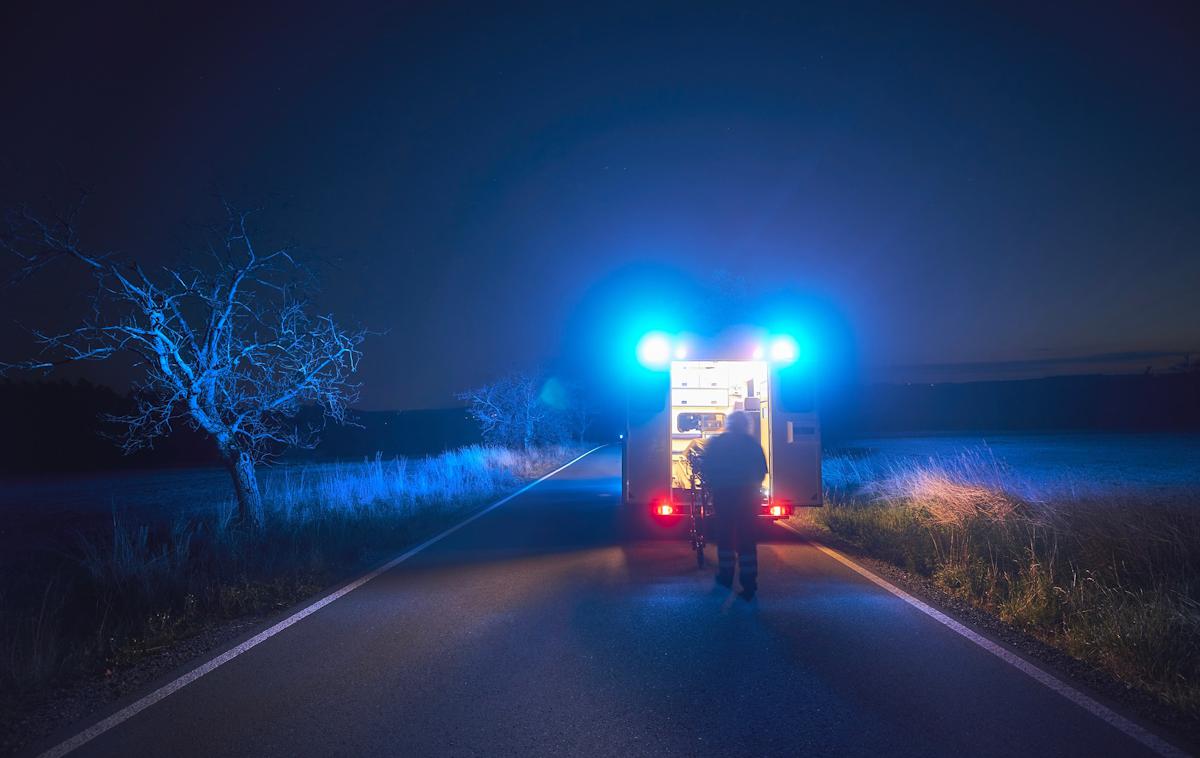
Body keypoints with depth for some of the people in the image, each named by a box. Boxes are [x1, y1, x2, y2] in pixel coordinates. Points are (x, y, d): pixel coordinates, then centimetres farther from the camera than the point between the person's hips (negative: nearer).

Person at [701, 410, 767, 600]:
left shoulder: (715, 443, 2)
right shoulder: (753, 444, 2)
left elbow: (707, 471, 1)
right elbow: (761, 471, 5)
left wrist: (712, 488, 16)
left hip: (723, 496, 0)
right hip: (747, 497, 0)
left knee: (725, 537, 15)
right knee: (746, 540, -1)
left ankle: (726, 576, 22)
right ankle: (749, 584, -7)